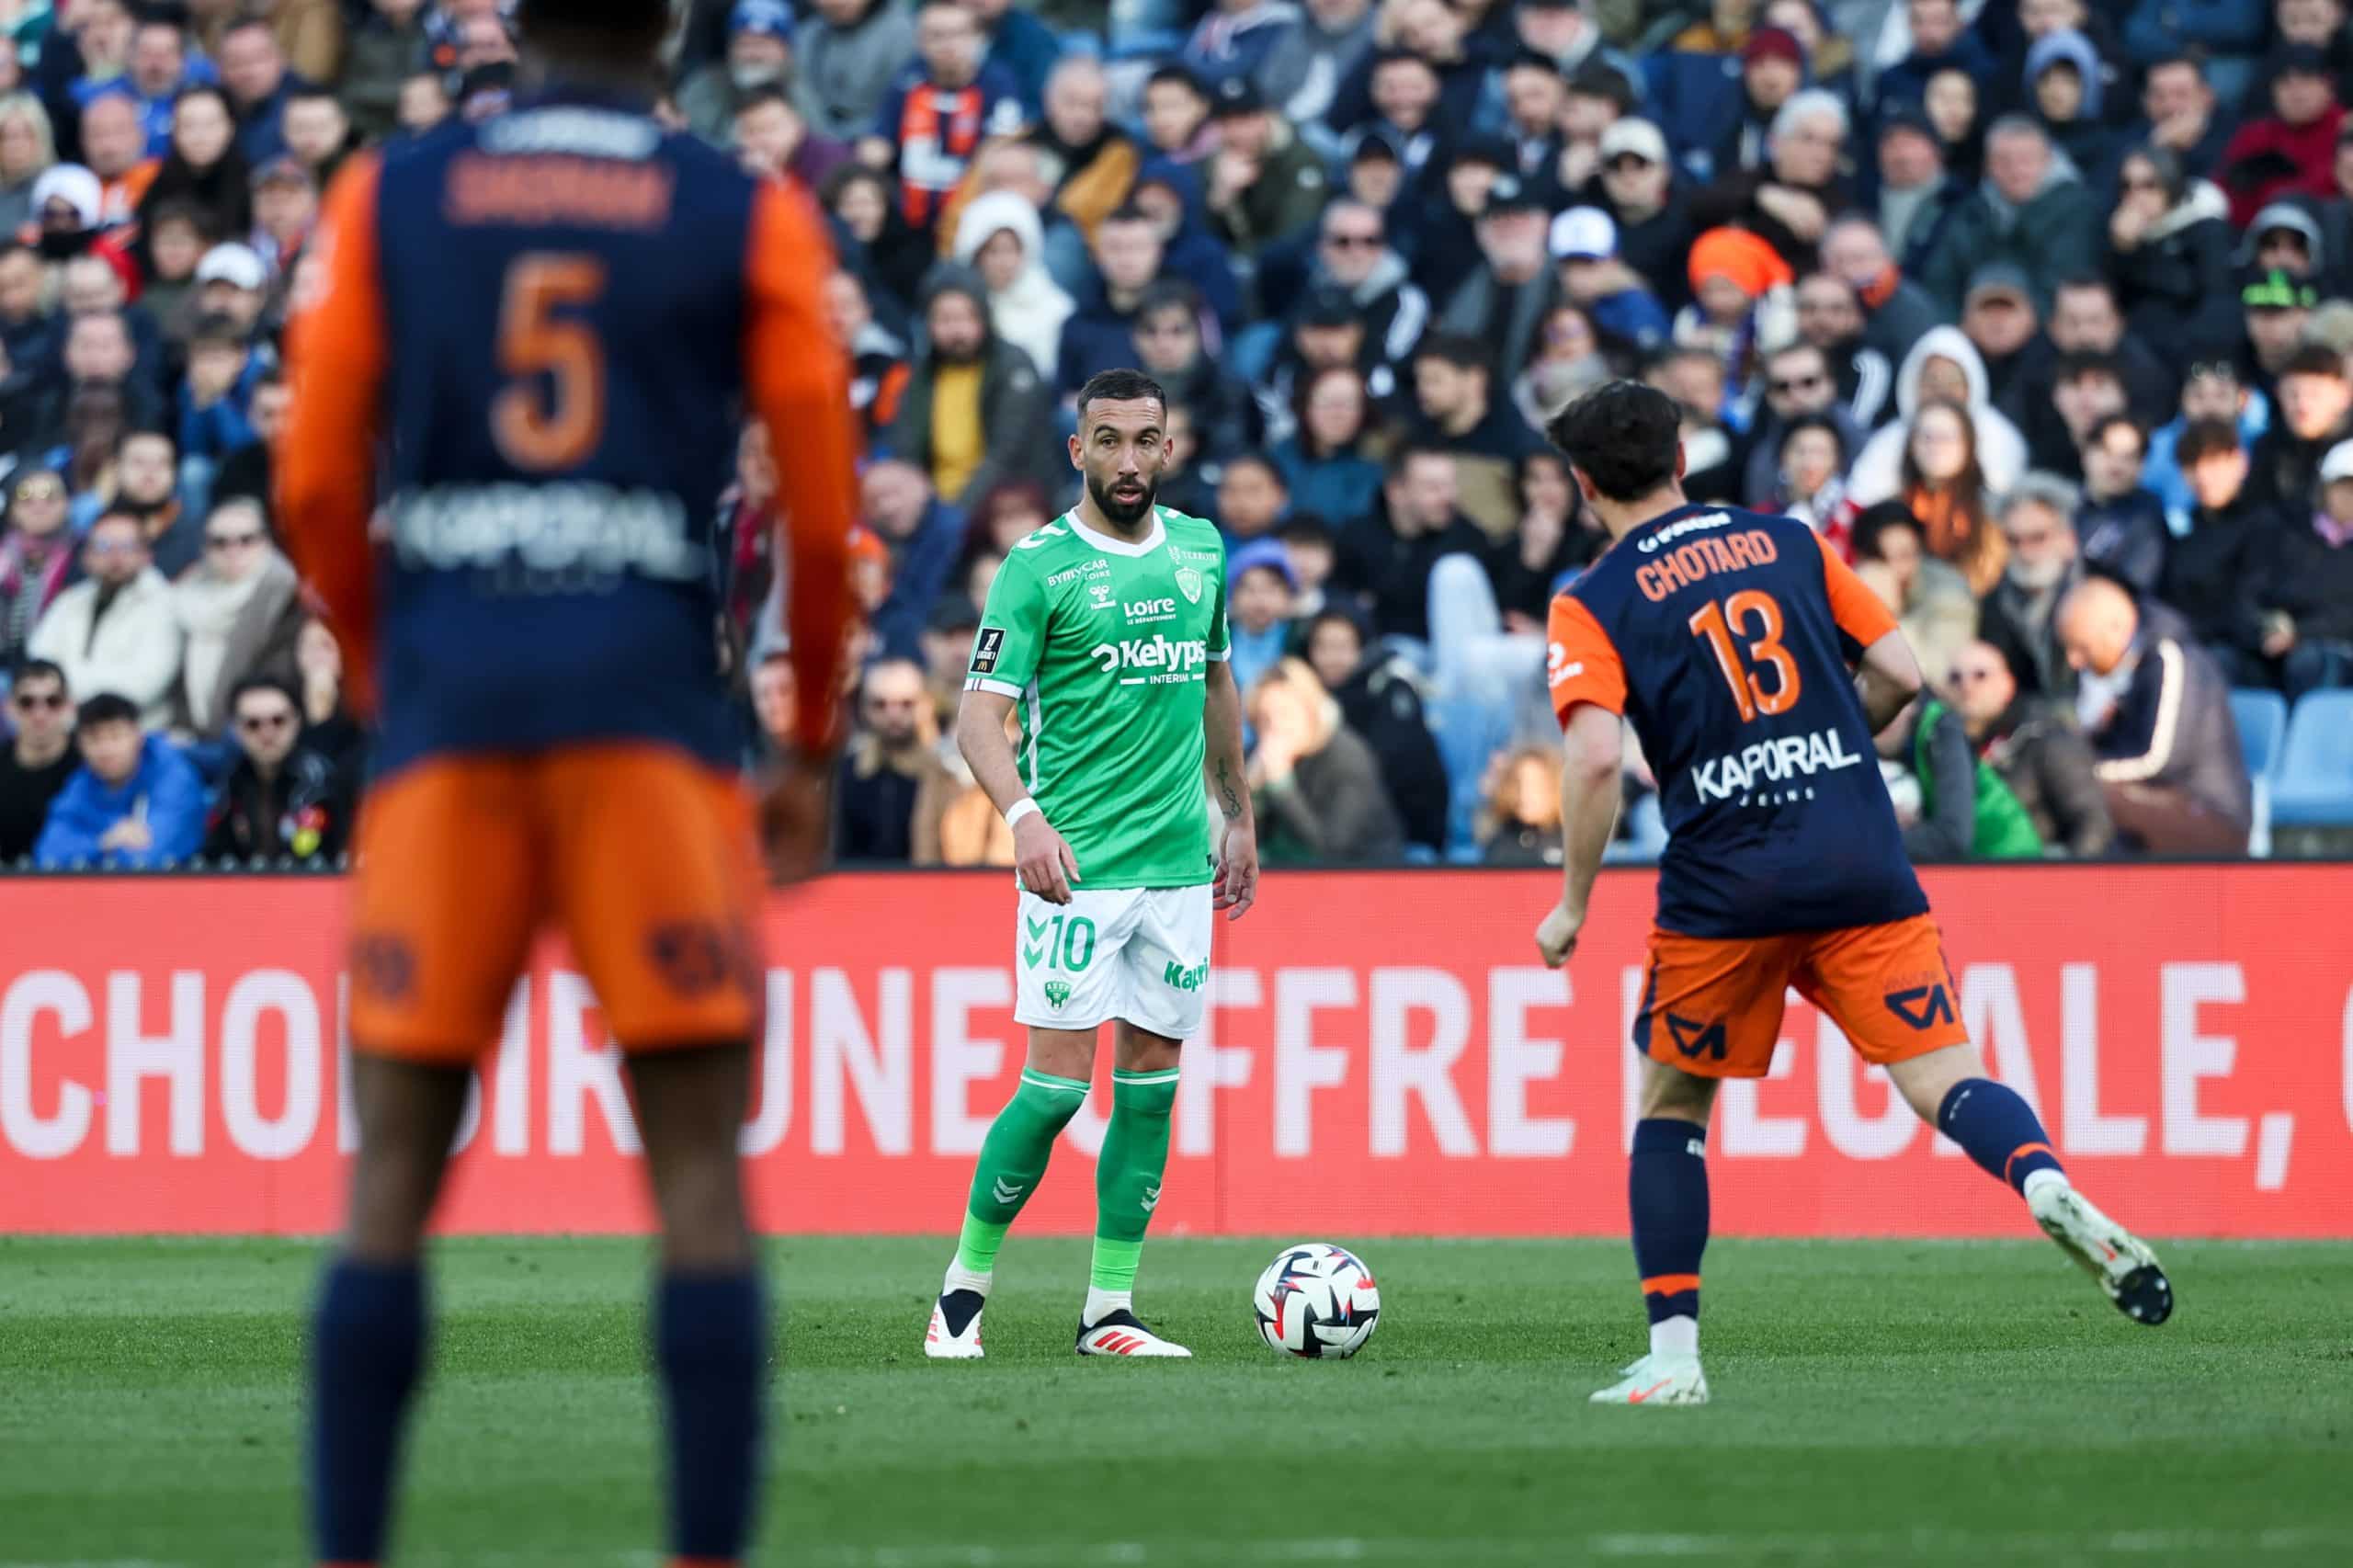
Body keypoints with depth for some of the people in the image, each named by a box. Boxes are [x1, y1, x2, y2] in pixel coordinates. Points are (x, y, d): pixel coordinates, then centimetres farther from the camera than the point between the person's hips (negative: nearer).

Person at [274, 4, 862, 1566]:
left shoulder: (387, 196, 10)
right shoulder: (750, 217, 6)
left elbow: (317, 488, 7)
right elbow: (824, 516, 5)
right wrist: (814, 754, 16)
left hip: (446, 693, 2)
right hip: (652, 702, -2)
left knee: (393, 1175, 6)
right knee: (702, 1173, -1)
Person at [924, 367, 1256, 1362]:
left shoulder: (1199, 551, 10)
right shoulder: (1039, 566, -7)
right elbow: (980, 717, -12)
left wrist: (1238, 815, 24)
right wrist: (1024, 815, -29)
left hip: (1179, 862, 5)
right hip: (1077, 865, -5)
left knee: (1151, 1081, 4)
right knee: (1058, 1083, -9)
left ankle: (1109, 1309, 10)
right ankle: (965, 1288, 5)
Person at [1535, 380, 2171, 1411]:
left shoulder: (1591, 606, 2)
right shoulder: (1787, 542, 12)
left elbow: (1595, 756, -13)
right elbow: (1899, 676, 10)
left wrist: (1573, 902, -3)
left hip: (1723, 891, -2)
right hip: (1865, 876, 2)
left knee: (1669, 1108, 17)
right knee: (1944, 1083, -3)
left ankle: (1672, 1355, 10)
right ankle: (2045, 1182, -35)